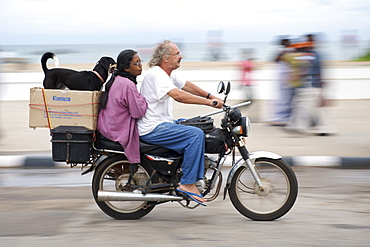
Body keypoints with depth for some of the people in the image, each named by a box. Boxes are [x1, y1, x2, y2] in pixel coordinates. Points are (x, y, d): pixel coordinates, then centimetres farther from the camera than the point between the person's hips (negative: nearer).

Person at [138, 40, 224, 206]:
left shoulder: (169, 73, 12)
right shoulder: (156, 74, -20)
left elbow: (187, 86, 21)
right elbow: (178, 95, -31)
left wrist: (211, 97, 10)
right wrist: (210, 102, -32)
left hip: (162, 124, 11)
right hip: (153, 129, -11)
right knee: (196, 134, -24)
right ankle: (187, 184, -20)